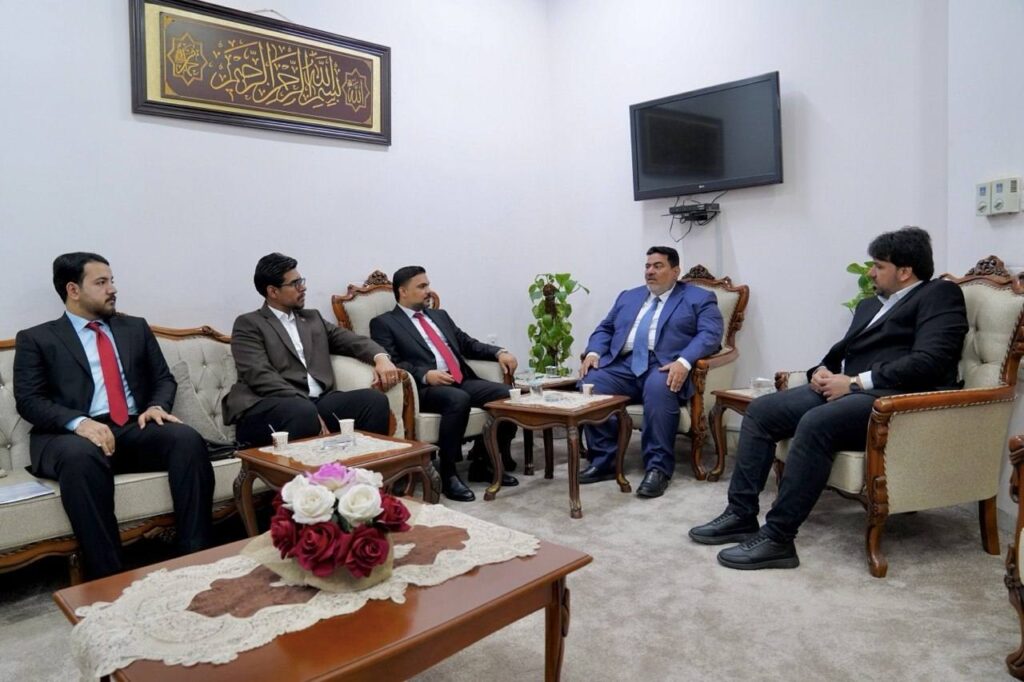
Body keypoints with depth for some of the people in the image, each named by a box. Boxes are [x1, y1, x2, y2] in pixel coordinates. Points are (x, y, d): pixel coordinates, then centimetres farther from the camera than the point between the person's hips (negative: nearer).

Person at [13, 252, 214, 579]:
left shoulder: (136, 328, 22)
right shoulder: (36, 339, 11)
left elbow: (164, 379, 19)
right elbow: (28, 400, 0)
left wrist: (158, 405, -5)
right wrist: (78, 422, -20)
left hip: (136, 429, 3)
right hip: (73, 436, -3)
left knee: (188, 438, -29)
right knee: (81, 456, -39)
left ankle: (196, 556, -28)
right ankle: (107, 577, -34)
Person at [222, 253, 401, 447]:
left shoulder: (312, 318, 25)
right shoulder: (248, 324, 5)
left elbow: (350, 340, 17)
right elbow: (261, 376, -9)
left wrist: (380, 357, -8)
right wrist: (307, 410, -22)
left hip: (319, 402, 5)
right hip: (270, 407, -5)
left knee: (375, 400, -20)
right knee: (303, 412, -39)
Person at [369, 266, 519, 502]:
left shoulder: (440, 316, 27)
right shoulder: (384, 323, 7)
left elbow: (468, 344, 24)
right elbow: (391, 362, -7)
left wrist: (499, 352, 5)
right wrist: (425, 375, -23)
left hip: (463, 381, 7)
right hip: (426, 388, -6)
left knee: (509, 395, -17)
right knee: (458, 399, -37)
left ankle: (484, 463, -2)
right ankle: (448, 474, -22)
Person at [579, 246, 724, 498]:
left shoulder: (699, 298, 11)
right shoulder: (628, 297, 27)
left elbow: (710, 335, -5)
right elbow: (605, 329, 22)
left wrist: (684, 362, -23)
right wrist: (594, 352, 0)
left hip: (664, 367, -4)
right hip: (623, 365, 5)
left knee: (658, 388, -38)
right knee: (590, 382, -24)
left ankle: (658, 468, -28)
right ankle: (603, 461, -15)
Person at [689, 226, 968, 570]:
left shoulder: (940, 294, 1)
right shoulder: (870, 305, 27)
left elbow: (928, 362, -14)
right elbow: (842, 350, 26)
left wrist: (856, 382, -15)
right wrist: (822, 371, 1)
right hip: (845, 388, 9)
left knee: (815, 423, -34)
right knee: (760, 410, -8)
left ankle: (777, 538, -28)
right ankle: (740, 514, -6)